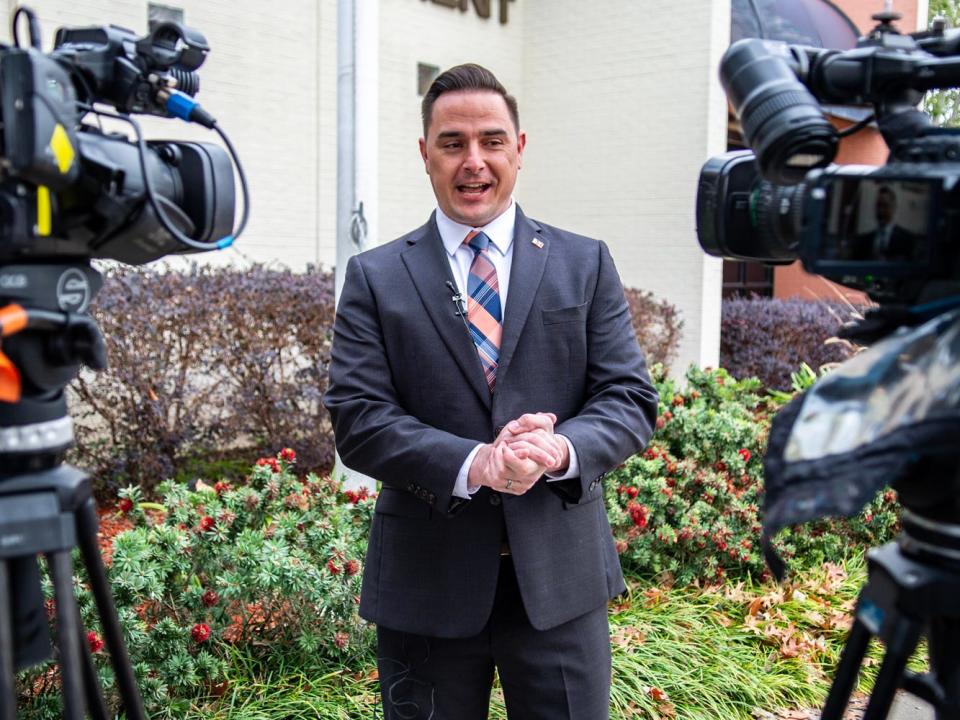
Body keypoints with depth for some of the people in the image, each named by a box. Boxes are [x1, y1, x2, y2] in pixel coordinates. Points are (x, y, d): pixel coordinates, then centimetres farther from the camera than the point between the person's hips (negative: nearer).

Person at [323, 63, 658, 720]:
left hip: (561, 574, 1)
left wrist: (559, 450, -21)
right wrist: (472, 464, -21)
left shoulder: (586, 264, 5)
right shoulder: (375, 277, 2)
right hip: (426, 582, 0)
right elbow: (358, 419, -6)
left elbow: (631, 399, 0)